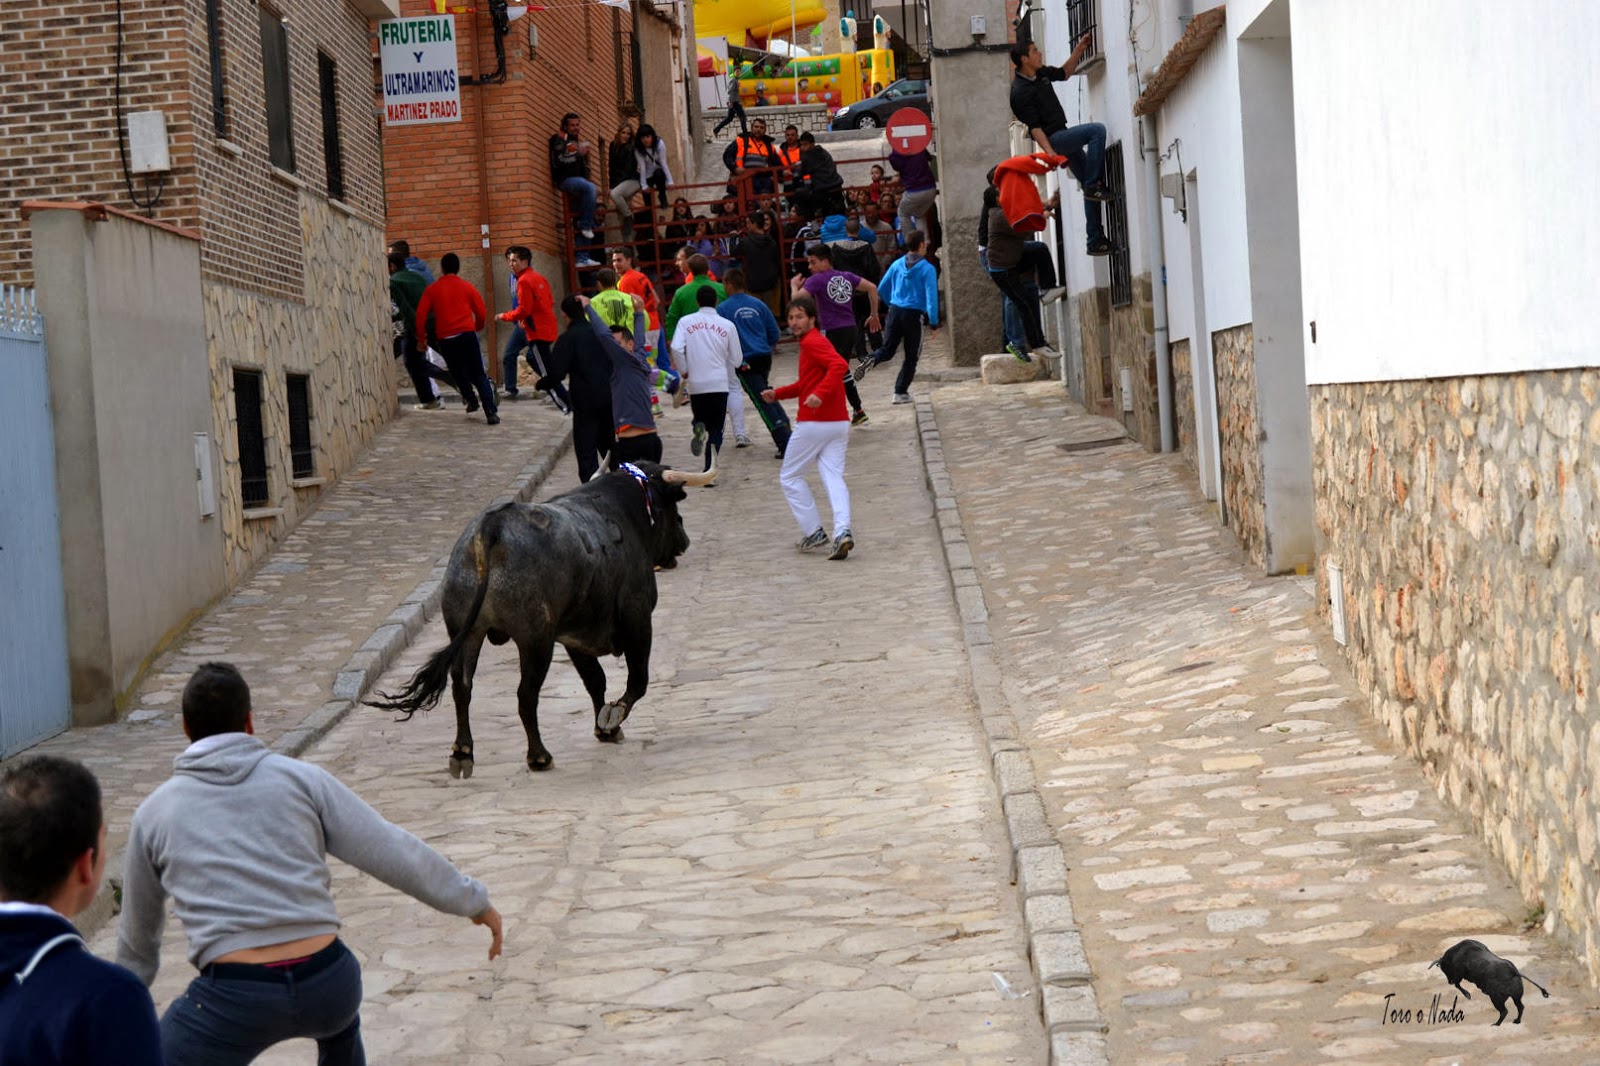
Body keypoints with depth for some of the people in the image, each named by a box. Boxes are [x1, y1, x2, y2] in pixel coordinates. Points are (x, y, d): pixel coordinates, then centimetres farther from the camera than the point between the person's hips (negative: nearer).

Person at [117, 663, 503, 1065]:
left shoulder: (154, 812, 11)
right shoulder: (300, 778, 7)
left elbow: (138, 934, 25)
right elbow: (393, 852, 6)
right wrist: (473, 900, 18)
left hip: (233, 1001, -3)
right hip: (329, 983, 3)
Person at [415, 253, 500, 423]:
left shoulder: (432, 290, 5)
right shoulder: (468, 287, 5)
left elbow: (421, 315, 0)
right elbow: (482, 313, 7)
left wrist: (421, 338, 11)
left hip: (445, 339, 0)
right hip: (467, 334, 0)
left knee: (459, 373, 22)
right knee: (479, 375, 1)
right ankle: (491, 412, -9)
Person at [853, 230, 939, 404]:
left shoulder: (897, 264, 6)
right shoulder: (927, 269, -7)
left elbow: (882, 289, 14)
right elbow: (931, 297, -13)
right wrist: (934, 324, -8)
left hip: (895, 311, 3)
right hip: (914, 314, -3)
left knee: (887, 350, 8)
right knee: (911, 357, 11)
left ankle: (871, 359, -25)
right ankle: (901, 392, 12)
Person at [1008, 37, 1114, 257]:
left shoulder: (1041, 73, 9)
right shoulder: (1020, 92, -17)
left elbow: (1065, 73, 28)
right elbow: (1034, 127, -22)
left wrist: (1080, 49, 18)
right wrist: (1050, 153, -30)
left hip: (1065, 138, 9)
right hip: (1053, 139, -9)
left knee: (1090, 186, 6)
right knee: (1097, 130, -25)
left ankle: (1095, 240, 10)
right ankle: (1094, 185, -19)